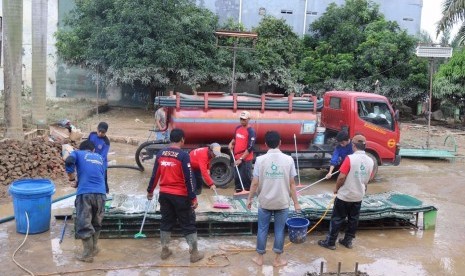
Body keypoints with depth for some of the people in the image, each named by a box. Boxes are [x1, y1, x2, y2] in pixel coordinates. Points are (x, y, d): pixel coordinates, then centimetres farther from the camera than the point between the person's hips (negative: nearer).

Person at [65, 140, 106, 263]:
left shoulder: (77, 153, 15)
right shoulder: (100, 157, 26)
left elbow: (69, 161, -7)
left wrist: (71, 177, 8)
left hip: (85, 193, -4)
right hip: (100, 194, 4)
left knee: (84, 224, 5)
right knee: (96, 223, 20)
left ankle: (88, 254, 9)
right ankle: (94, 248, 32)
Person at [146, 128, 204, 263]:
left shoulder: (160, 154, 1)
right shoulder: (183, 155, -15)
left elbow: (155, 174, 8)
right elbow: (189, 178, -16)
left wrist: (150, 191, 21)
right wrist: (193, 198, -12)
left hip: (164, 194, 5)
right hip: (180, 196, -5)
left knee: (166, 222, 17)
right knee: (188, 224, 5)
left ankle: (164, 250, 24)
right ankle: (194, 253, 11)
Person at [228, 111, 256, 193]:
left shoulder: (251, 131, -14)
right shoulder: (238, 128, 8)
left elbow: (250, 148, -18)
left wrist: (241, 159, -20)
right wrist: (231, 143, 5)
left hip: (245, 160, -7)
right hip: (237, 158, 7)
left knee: (246, 178, -4)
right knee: (237, 177, 14)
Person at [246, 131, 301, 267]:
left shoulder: (260, 160, -10)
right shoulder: (288, 159, -8)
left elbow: (255, 183, -7)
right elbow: (292, 184, -5)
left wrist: (249, 198, 7)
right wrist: (296, 202, 3)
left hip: (265, 202, 0)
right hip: (282, 202, 0)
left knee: (262, 230, 13)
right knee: (279, 230, 12)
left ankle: (259, 257, 24)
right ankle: (277, 259, 22)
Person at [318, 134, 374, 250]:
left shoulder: (350, 158, -20)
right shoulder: (370, 161, -1)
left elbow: (342, 177, -20)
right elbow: (367, 179, 11)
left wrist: (336, 188, -3)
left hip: (344, 195, -5)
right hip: (358, 196, 6)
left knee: (337, 219, 4)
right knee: (353, 219, 16)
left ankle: (330, 242, 11)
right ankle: (348, 241, 27)